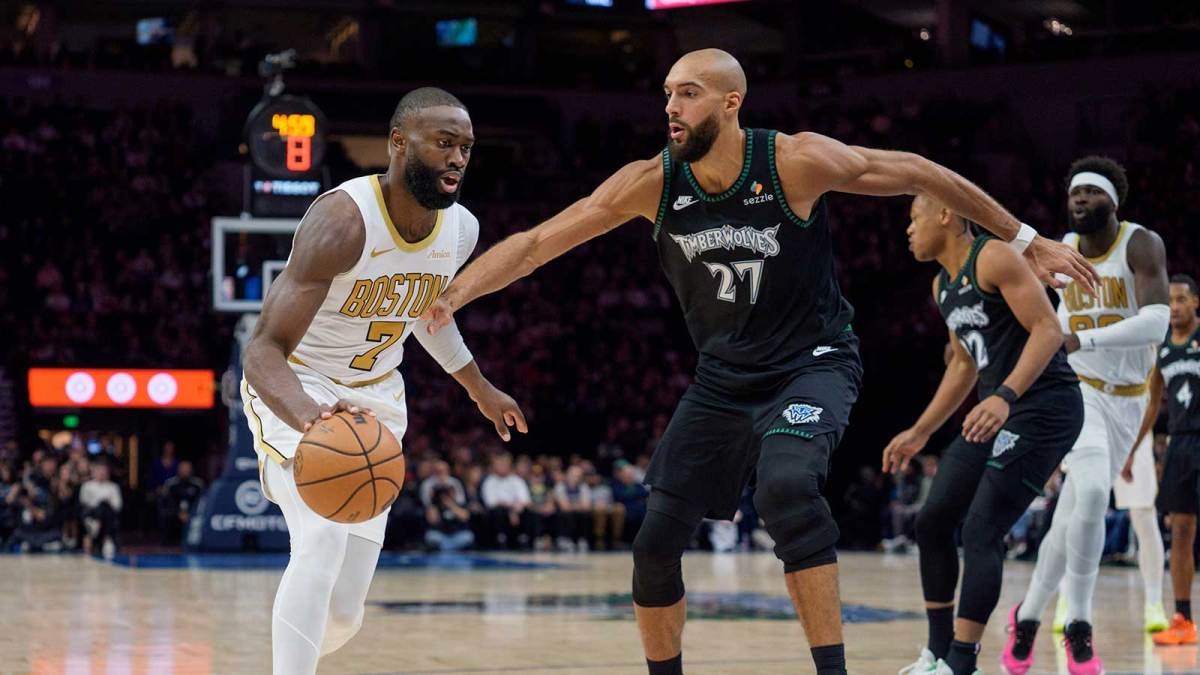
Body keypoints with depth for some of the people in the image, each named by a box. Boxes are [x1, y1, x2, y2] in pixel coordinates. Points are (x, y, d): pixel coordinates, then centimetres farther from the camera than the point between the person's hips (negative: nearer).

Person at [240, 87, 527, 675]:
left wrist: (479, 389, 27)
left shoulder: (462, 229, -8)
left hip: (374, 397, 6)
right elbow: (263, 350, -37)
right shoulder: (342, 221, -29)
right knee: (323, 539, -32)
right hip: (295, 391, -6)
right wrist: (308, 415, -57)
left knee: (344, 611, 3)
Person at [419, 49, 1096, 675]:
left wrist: (1028, 241, -4)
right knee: (656, 545, 0)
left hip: (813, 365, -5)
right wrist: (451, 296, -23)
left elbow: (916, 173, -9)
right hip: (724, 377, 5)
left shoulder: (797, 161, -19)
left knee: (785, 484, -35)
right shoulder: (653, 183, -10)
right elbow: (537, 242, -10)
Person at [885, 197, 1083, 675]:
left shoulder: (994, 259, -13)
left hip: (1044, 408, -10)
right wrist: (920, 433, 26)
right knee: (932, 522, 10)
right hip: (998, 410, 10)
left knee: (981, 533, -15)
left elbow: (1048, 329, -21)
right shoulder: (942, 288, 15)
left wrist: (1005, 396, -33)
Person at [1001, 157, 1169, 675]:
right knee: (1092, 493, -26)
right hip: (1074, 388, 0)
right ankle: (1077, 627, -16)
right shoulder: (1064, 249, 4)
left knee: (1069, 523, 6)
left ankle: (1028, 617, 29)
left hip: (1125, 400, 0)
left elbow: (1155, 323, -25)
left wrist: (1082, 340, -33)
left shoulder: (1141, 245, -11)